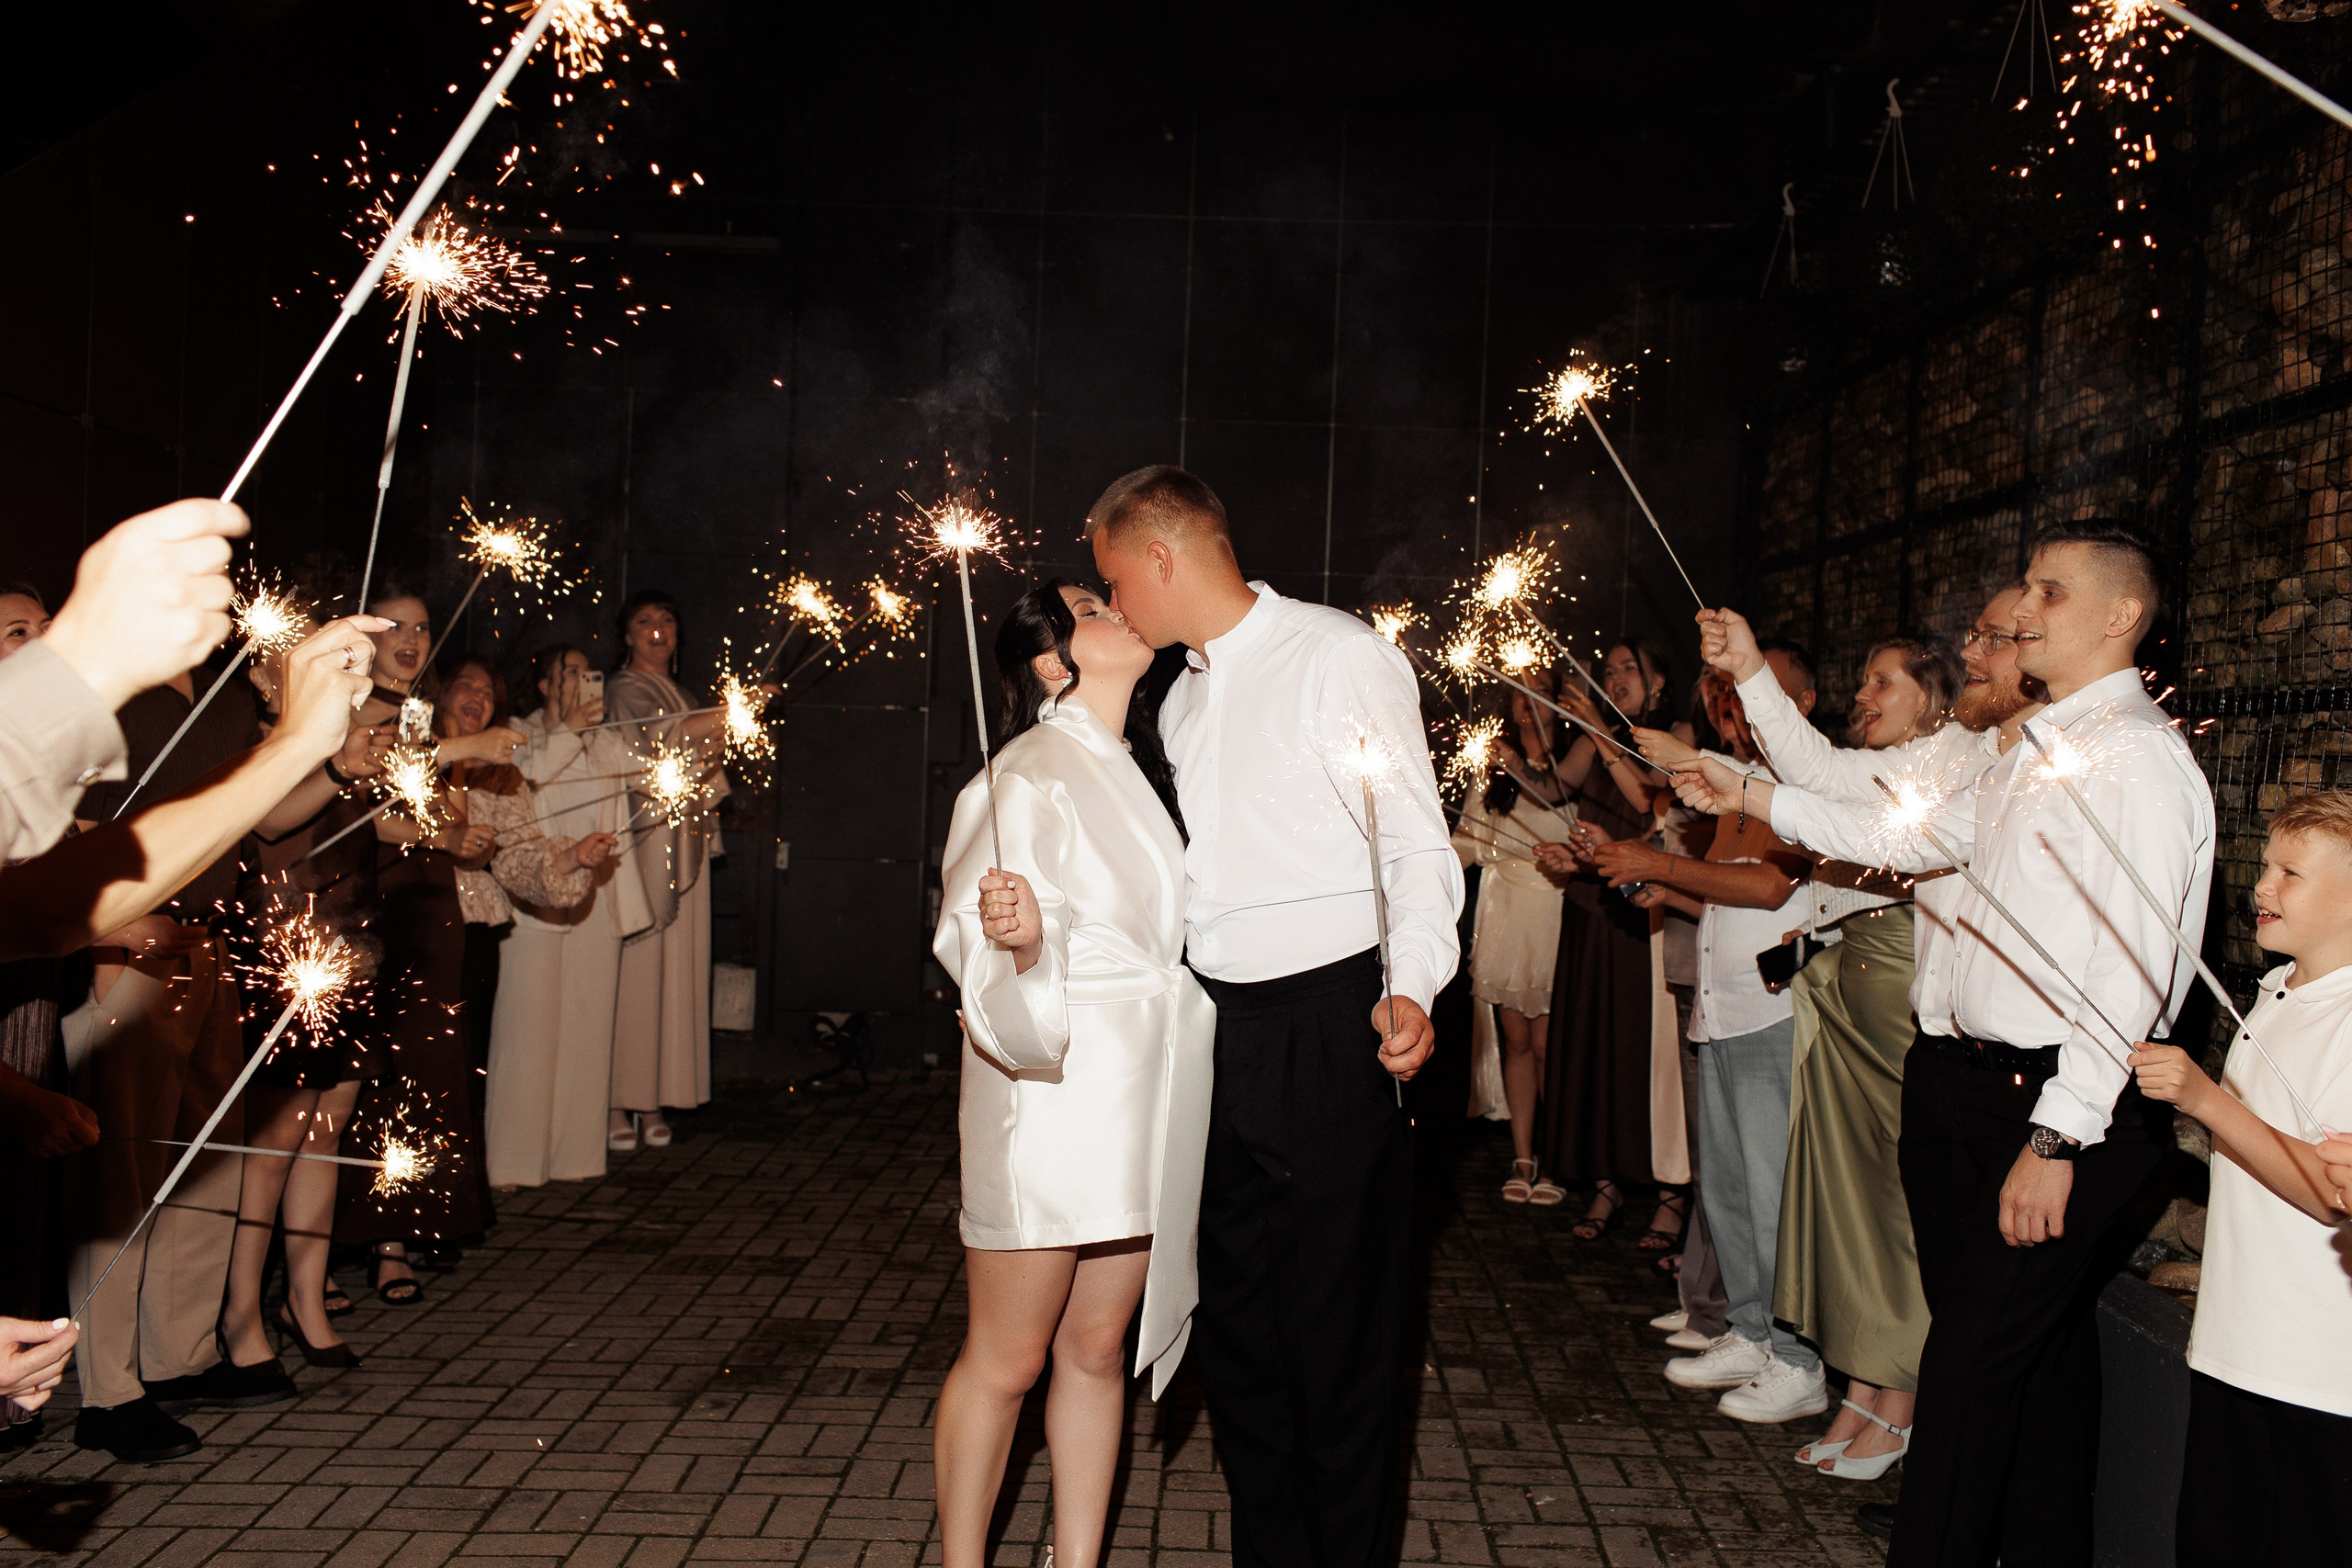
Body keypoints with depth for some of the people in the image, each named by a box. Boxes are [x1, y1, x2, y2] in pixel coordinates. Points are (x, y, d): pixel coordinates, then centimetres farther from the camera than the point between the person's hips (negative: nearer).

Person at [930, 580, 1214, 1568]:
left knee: (1097, 1348, 13)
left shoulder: (1133, 766, 15)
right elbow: (1004, 944, -17)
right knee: (1004, 1361, 3)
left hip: (1141, 1102, 7)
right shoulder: (1033, 771, -11)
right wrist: (1017, 938, -36)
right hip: (1050, 1092, -7)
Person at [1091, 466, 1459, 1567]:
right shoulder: (1184, 699, 17)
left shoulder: (1340, 658, -7)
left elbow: (1416, 843, -10)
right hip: (1223, 1031, 8)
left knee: (1337, 1329, 1)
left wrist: (1410, 990, -25)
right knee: (1238, 1316, 14)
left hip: (1332, 1030, -8)